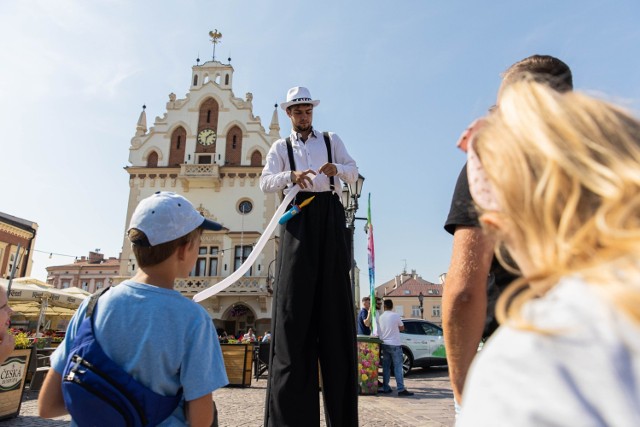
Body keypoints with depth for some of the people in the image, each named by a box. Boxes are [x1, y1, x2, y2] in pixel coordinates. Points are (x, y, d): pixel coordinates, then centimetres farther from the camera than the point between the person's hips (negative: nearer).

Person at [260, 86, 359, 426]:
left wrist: (337, 168, -10)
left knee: (333, 299, -3)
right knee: (295, 301, -7)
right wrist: (290, 175, -15)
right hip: (298, 217, 0)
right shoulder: (280, 147, 18)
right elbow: (265, 183, 4)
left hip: (329, 216, 1)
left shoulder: (332, 140, 20)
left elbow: (354, 173, 12)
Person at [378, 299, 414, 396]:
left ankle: (385, 388, 13)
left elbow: (381, 330, 10)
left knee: (386, 367, 10)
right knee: (398, 367, -3)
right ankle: (401, 389, -6)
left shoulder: (381, 317, 3)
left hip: (384, 344, 5)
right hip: (395, 345, -5)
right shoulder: (396, 315, -10)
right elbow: (402, 328, 1)